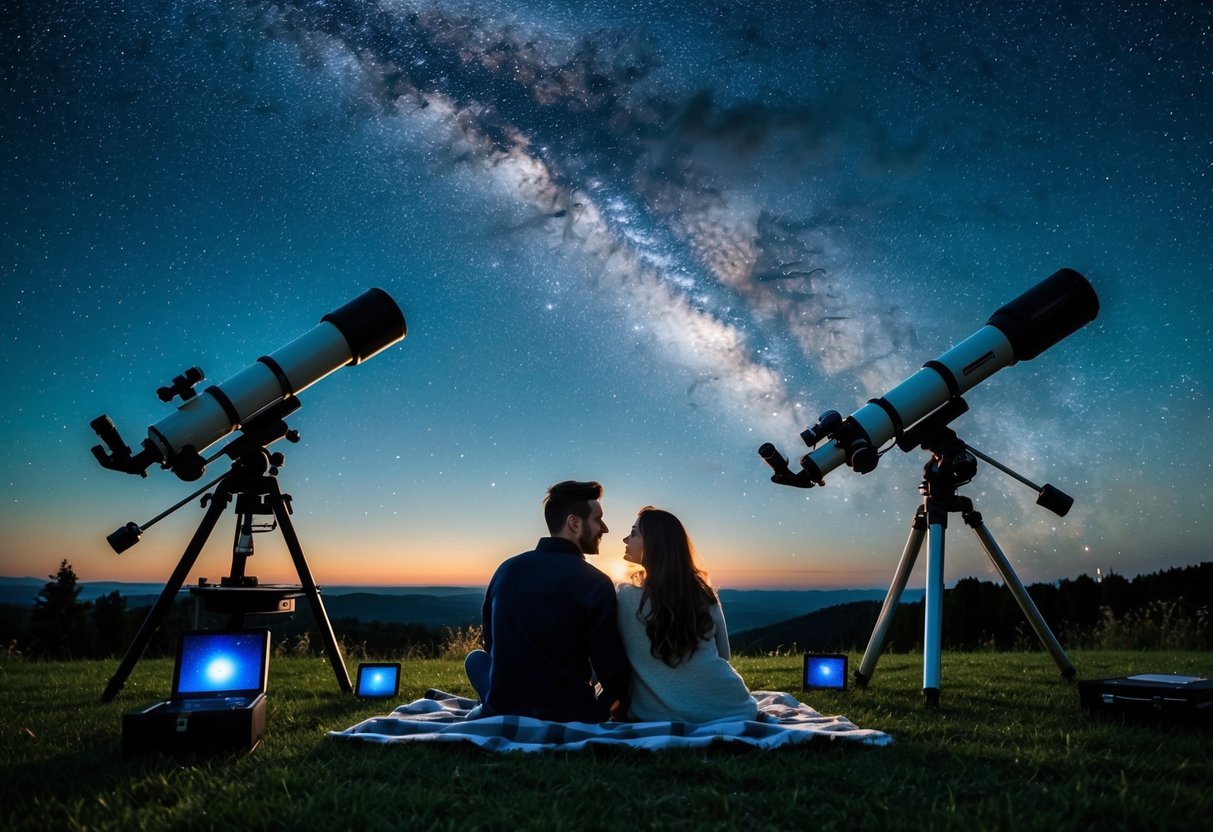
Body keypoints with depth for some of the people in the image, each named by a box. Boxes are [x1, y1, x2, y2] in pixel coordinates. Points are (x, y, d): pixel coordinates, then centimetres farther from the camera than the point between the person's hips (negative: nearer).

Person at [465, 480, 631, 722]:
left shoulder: (506, 569, -1)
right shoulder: (595, 583, -14)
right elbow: (613, 672, -14)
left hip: (503, 715, 3)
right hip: (573, 721, -2)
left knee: (476, 658, 29)